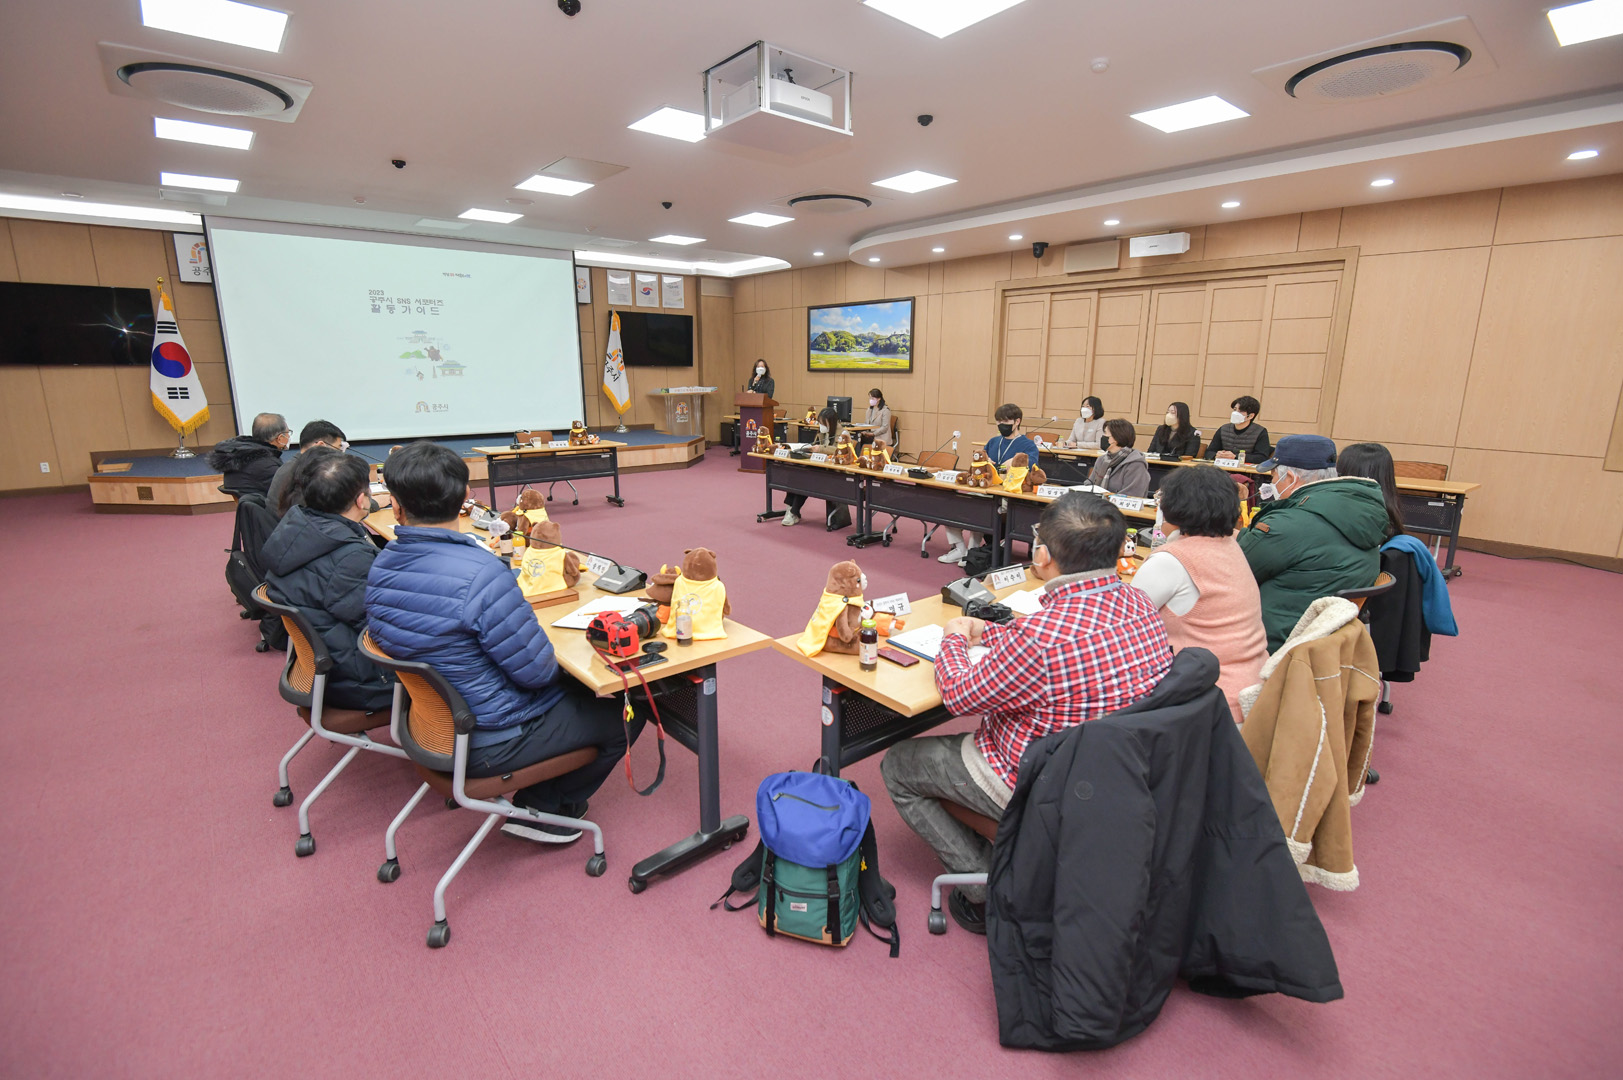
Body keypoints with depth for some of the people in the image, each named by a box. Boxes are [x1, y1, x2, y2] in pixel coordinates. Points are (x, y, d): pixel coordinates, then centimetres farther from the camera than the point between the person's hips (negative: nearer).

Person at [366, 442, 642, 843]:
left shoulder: (381, 567, -5)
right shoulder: (480, 574, -32)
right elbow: (537, 670, -26)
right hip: (489, 742, -8)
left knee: (578, 687, 24)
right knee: (627, 713, 5)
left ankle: (536, 802, 24)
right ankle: (545, 808, 17)